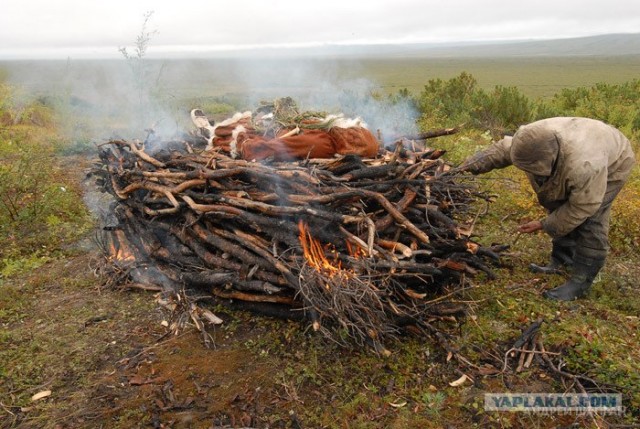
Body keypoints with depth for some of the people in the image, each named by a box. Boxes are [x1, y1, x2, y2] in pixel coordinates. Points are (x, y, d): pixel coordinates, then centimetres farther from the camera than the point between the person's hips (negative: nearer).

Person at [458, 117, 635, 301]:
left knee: (590, 223, -15)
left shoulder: (585, 167, -48)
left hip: (611, 165, -7)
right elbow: (501, 150, -13)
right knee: (559, 211, 8)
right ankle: (561, 261, 25)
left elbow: (582, 207, -32)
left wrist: (544, 225, -25)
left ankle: (580, 282, -4)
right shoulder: (533, 141, -32)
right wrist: (470, 165, -24)